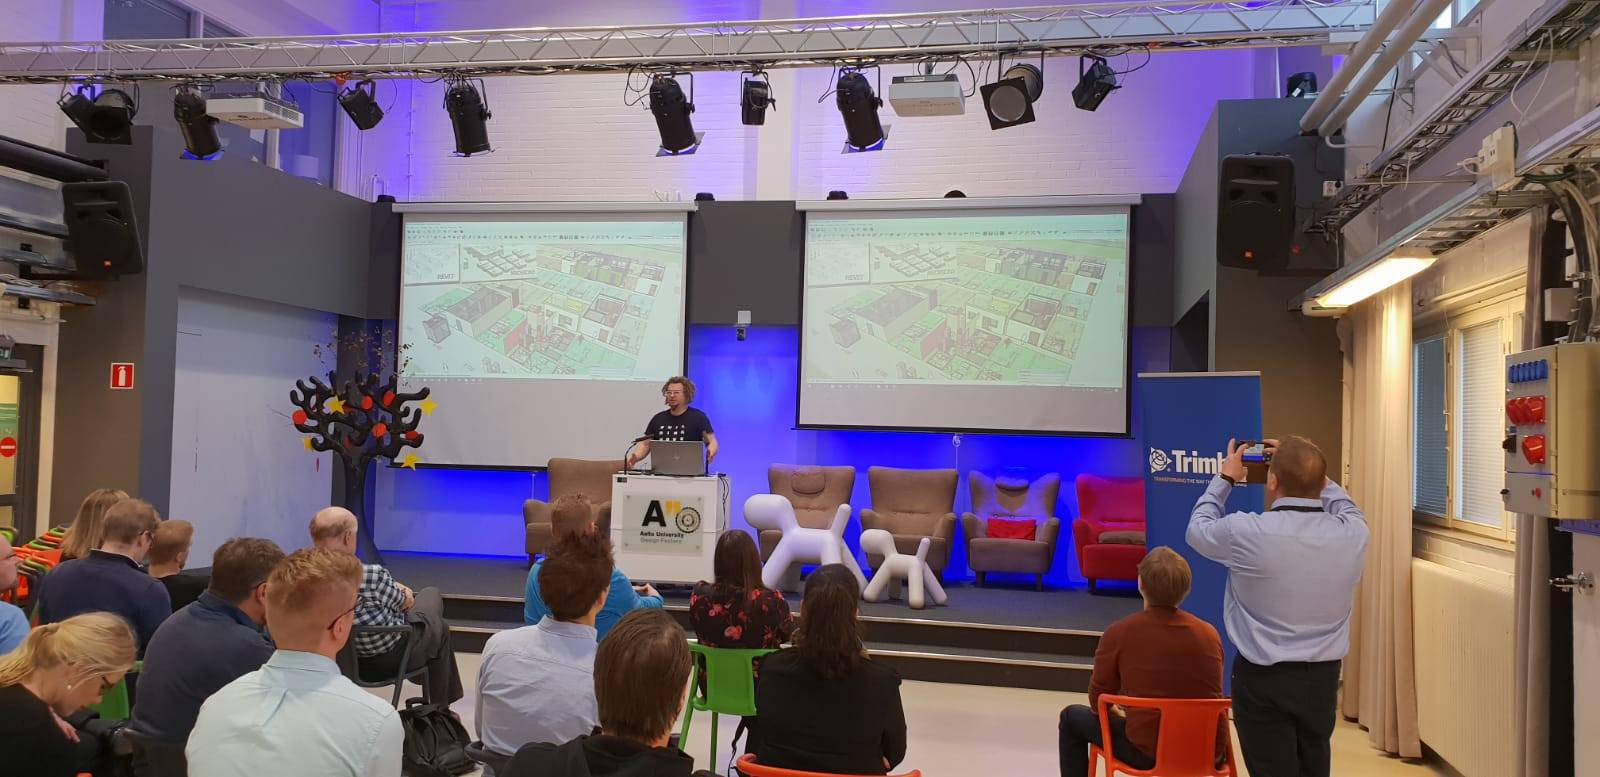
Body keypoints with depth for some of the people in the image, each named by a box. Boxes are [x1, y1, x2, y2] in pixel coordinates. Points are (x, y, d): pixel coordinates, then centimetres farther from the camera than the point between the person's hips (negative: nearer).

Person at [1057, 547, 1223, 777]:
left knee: (1072, 718, 20)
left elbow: (1098, 702, -1)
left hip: (1148, 752, -4)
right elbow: (1212, 698, 14)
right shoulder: (1210, 634, -2)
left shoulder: (1120, 632, -12)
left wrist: (1117, 709, 23)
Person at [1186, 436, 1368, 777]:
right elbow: (1344, 505, 18)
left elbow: (1198, 530, 4)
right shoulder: (1352, 532, -9)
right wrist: (1307, 470, 21)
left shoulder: (1247, 532, -19)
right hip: (1323, 676, 4)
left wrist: (1225, 479, 15)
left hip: (1264, 679, -4)